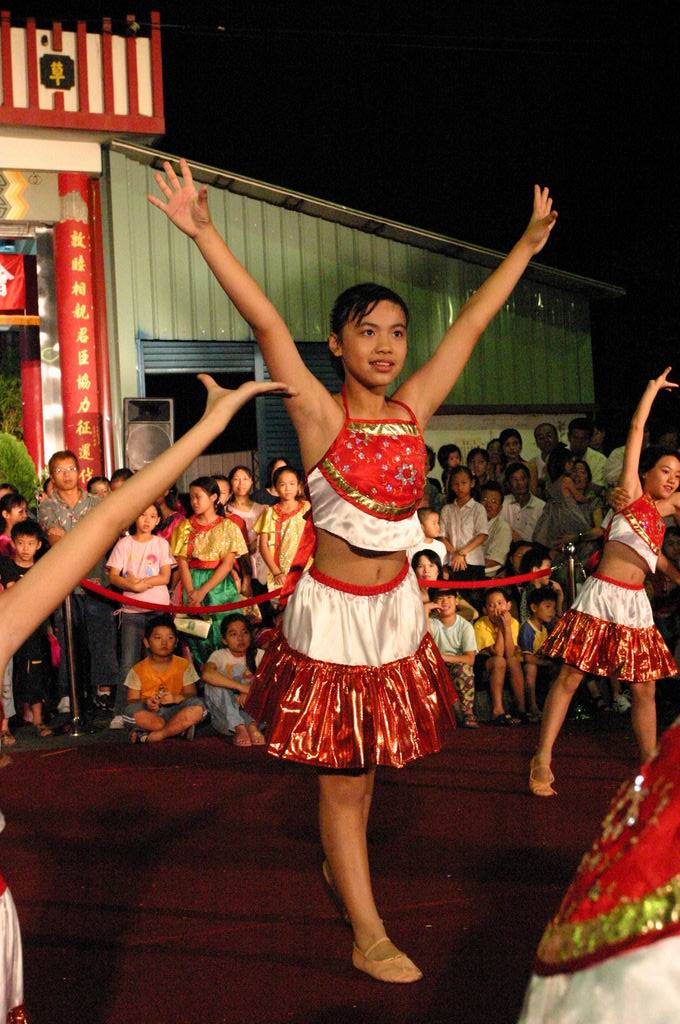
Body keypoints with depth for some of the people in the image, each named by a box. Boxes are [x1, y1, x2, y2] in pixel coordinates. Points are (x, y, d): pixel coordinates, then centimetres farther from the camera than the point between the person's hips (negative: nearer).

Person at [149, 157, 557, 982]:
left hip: (396, 606, 5)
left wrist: (527, 246, 16)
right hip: (333, 611, -5)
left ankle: (339, 862, 44)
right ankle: (369, 937, 13)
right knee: (341, 775, 4)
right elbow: (265, 323, -20)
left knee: (365, 761, 20)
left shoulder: (412, 410, 2)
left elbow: (471, 324, 9)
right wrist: (204, 232, -28)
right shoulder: (320, 415, -11)